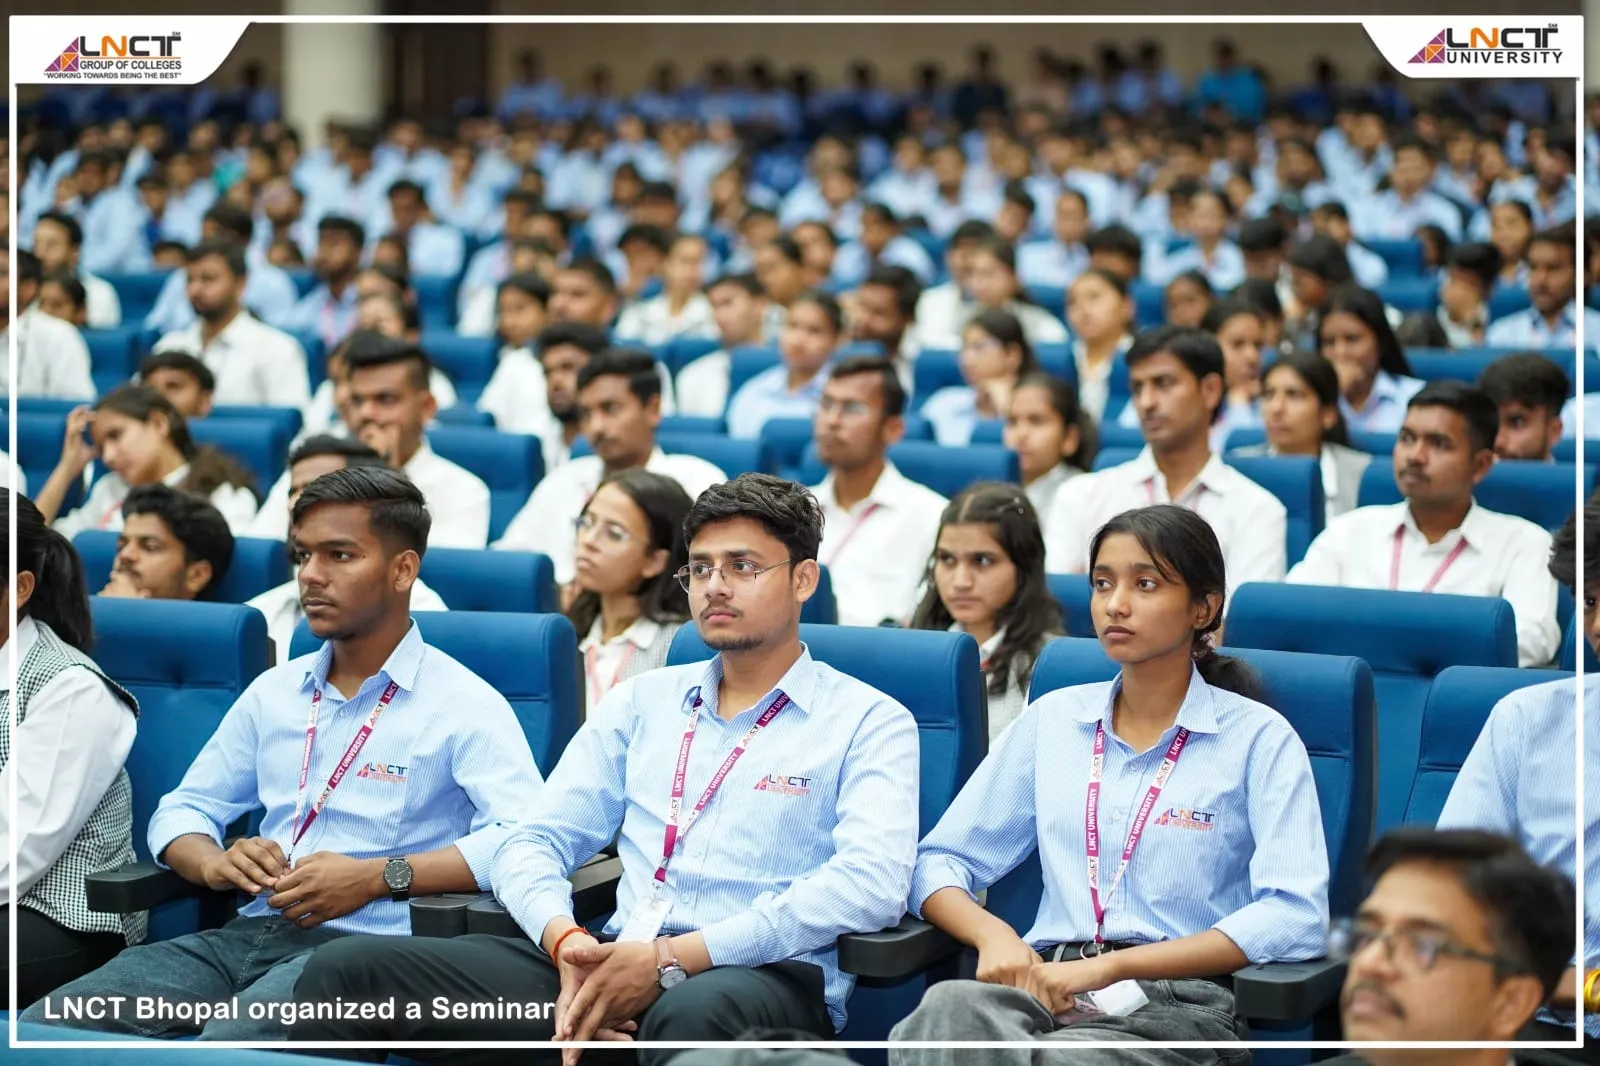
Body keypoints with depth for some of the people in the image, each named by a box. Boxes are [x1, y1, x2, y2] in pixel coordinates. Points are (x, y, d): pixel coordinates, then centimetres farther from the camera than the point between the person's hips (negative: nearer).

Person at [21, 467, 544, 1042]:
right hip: (249, 933, 6)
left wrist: (379, 876, -22)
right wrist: (215, 863, -1)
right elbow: (183, 810, 24)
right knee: (42, 1028, -16)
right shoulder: (273, 691, 19)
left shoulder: (463, 704, -1)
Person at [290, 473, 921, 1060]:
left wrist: (673, 958, -16)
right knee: (347, 969, -14)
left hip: (765, 978, -5)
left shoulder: (869, 722, 8)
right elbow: (535, 844, 17)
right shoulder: (642, 703, 24)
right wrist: (568, 943, -8)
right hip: (613, 966, 5)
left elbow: (871, 881, -10)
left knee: (694, 1013, -45)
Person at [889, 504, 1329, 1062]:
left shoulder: (1259, 738, 5)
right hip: (1047, 986, 4)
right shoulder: (1051, 719, 18)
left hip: (1176, 1001, -4)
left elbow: (1295, 917, -8)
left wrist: (1108, 967, -16)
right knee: (949, 1007, -35)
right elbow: (939, 862, 18)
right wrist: (994, 935, -8)